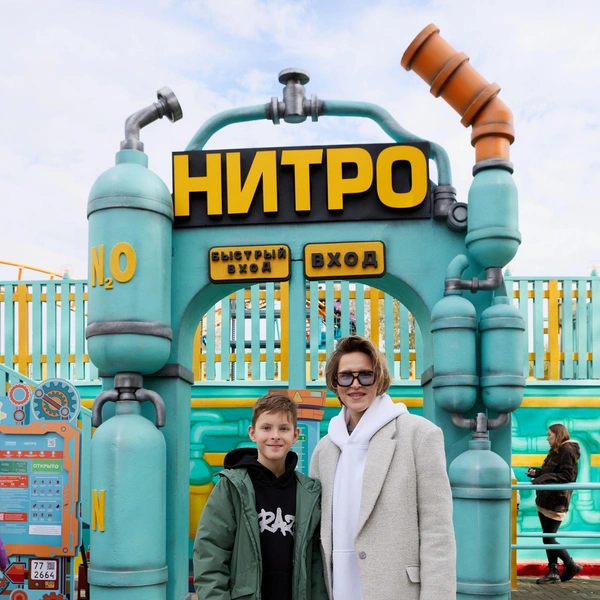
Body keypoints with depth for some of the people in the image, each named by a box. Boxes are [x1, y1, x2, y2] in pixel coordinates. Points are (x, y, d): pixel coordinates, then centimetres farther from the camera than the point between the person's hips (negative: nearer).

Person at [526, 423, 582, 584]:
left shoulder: (568, 452, -13)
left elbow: (568, 476, -22)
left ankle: (572, 566, 10)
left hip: (556, 503, -9)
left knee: (548, 539, -6)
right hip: (545, 501, 9)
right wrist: (537, 472, 3)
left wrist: (547, 477, -30)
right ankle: (553, 572, 13)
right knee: (548, 538, 9)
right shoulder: (555, 452, 16)